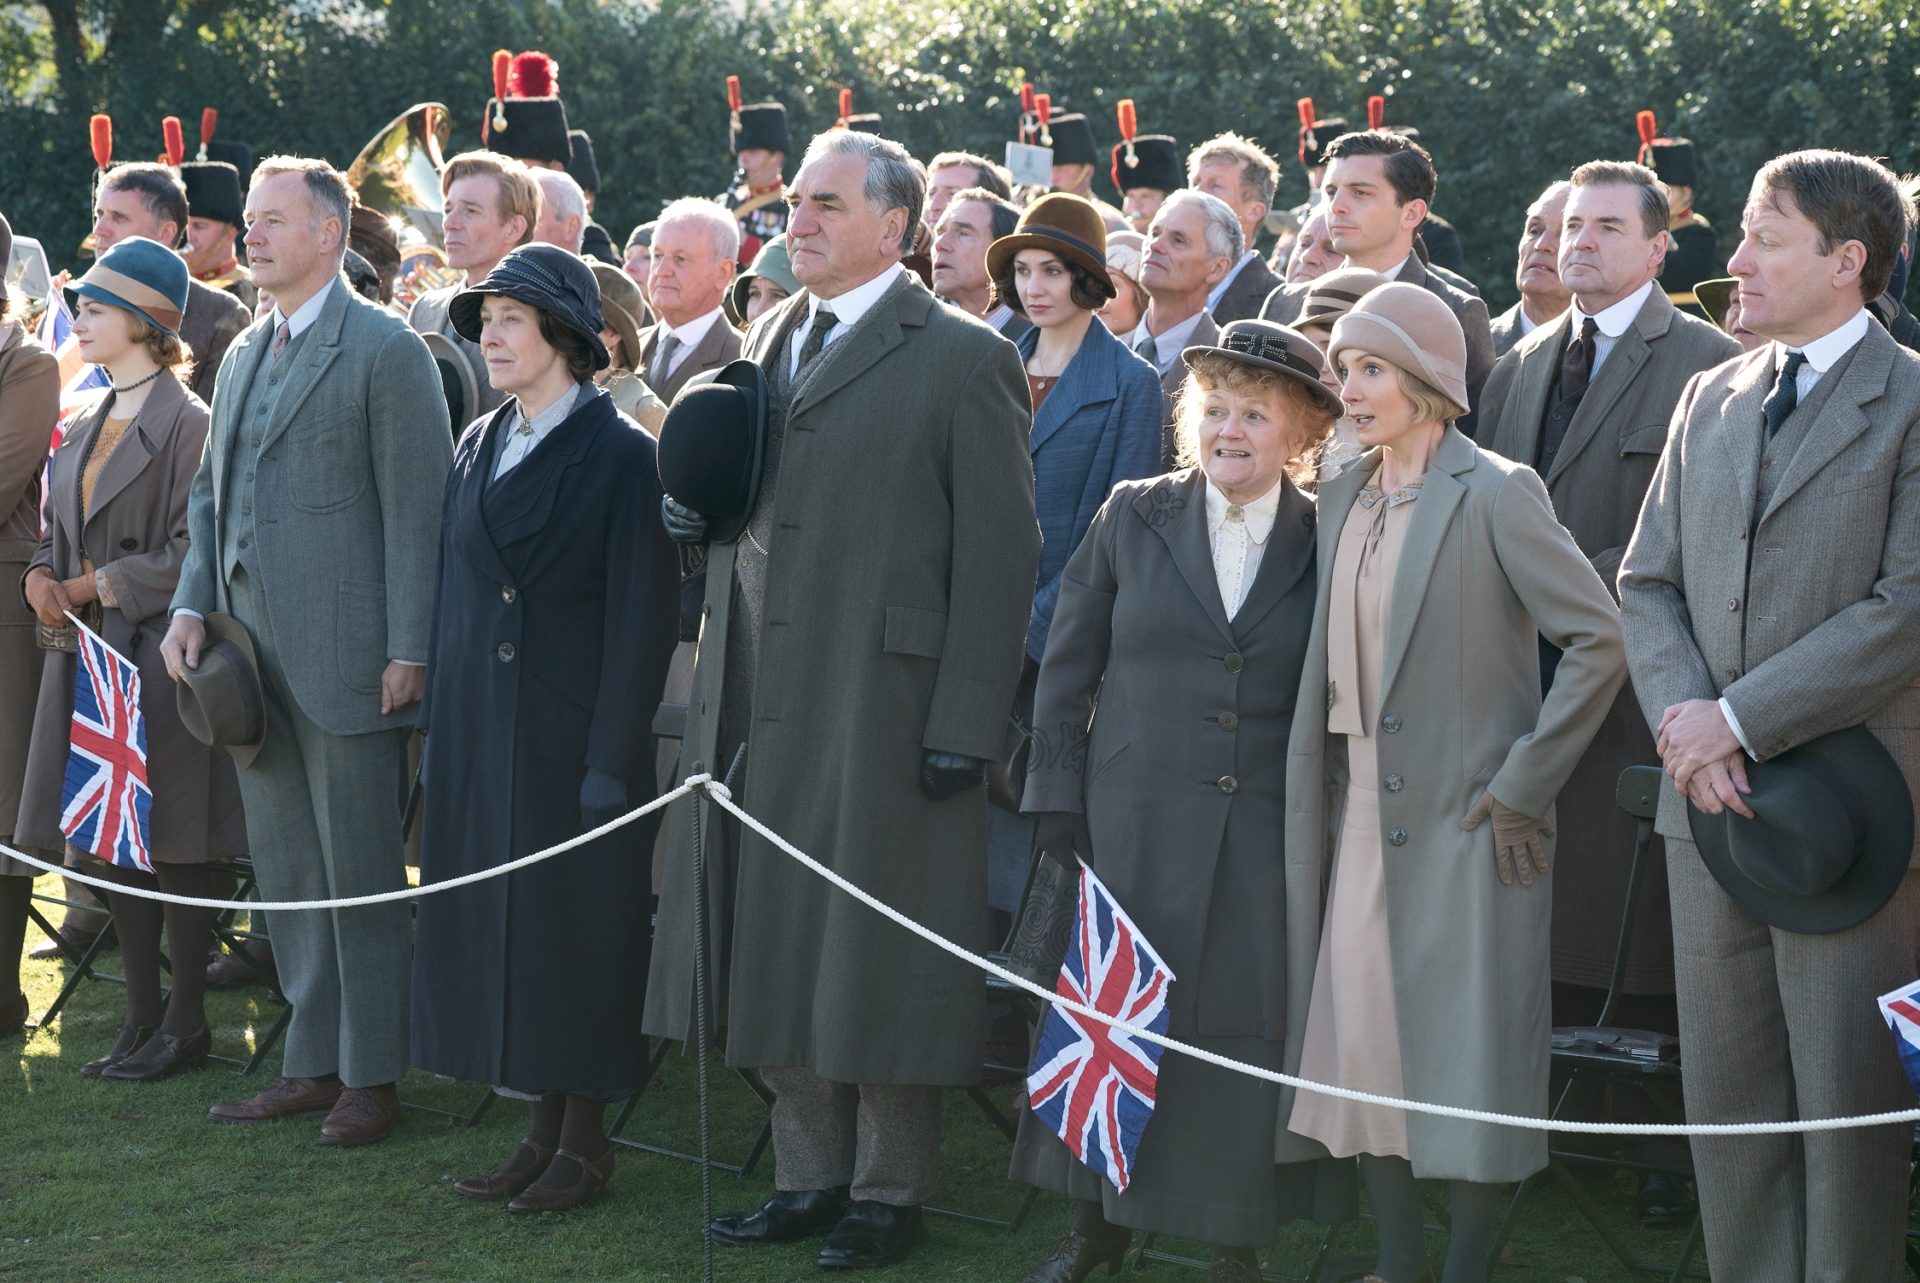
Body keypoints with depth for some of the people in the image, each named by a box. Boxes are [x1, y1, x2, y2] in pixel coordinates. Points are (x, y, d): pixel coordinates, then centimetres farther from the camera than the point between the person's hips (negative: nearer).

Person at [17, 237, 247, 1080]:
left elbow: (192, 553, -15)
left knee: (174, 851, -1)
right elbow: (57, 534, 20)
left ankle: (185, 1025, 8)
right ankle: (141, 1018, 19)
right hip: (88, 657, 8)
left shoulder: (186, 425, -10)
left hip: (155, 656, -8)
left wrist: (95, 587, -14)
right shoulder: (85, 430, 14)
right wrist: (42, 577, -1)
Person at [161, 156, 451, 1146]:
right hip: (254, 655, 8)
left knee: (361, 876, 0)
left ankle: (371, 1076, 8)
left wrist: (409, 651, -15)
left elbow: (417, 509, -11)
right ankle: (313, 1064, 21)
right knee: (285, 874, 13)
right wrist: (192, 603, 6)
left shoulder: (386, 351, -7)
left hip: (344, 657, -8)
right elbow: (210, 492, 21)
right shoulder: (245, 354, 17)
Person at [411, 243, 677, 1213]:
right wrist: (437, 727, 10)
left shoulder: (622, 456, -8)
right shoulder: (478, 448, 12)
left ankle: (585, 1139, 10)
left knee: (576, 923, 0)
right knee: (498, 920, 8)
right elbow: (453, 591, 15)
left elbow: (641, 616, -11)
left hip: (572, 729, -6)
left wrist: (612, 760, -15)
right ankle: (542, 1129, 17)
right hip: (481, 729, 7)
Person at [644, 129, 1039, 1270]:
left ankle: (890, 1194, 13)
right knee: (778, 945, 11)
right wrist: (701, 510, 3)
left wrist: (966, 726, -15)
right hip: (760, 701, 7)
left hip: (883, 707, -7)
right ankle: (810, 1174, 23)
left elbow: (1000, 551, -10)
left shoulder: (963, 359, -7)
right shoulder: (771, 340, 15)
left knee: (877, 957, 1)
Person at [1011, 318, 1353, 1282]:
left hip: (1267, 842, -1)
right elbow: (1067, 671, 7)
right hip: (1133, 831, 1)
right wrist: (1062, 807, 1)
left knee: (1246, 1031, 1)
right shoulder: (1132, 517, 5)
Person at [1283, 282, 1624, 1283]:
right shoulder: (1344, 498, 11)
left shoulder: (1496, 494, -11)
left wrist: (1522, 786, -14)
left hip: (1466, 817, -7)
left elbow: (1599, 639, -14)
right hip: (1364, 815, 7)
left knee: (1474, 1054, 0)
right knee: (1362, 1040, 8)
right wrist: (1321, 803, 10)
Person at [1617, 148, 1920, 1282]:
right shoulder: (1711, 400, 13)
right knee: (1728, 1097, 10)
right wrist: (1683, 720, -7)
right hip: (1711, 803, 6)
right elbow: (1648, 582, 12)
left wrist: (1739, 719, -15)